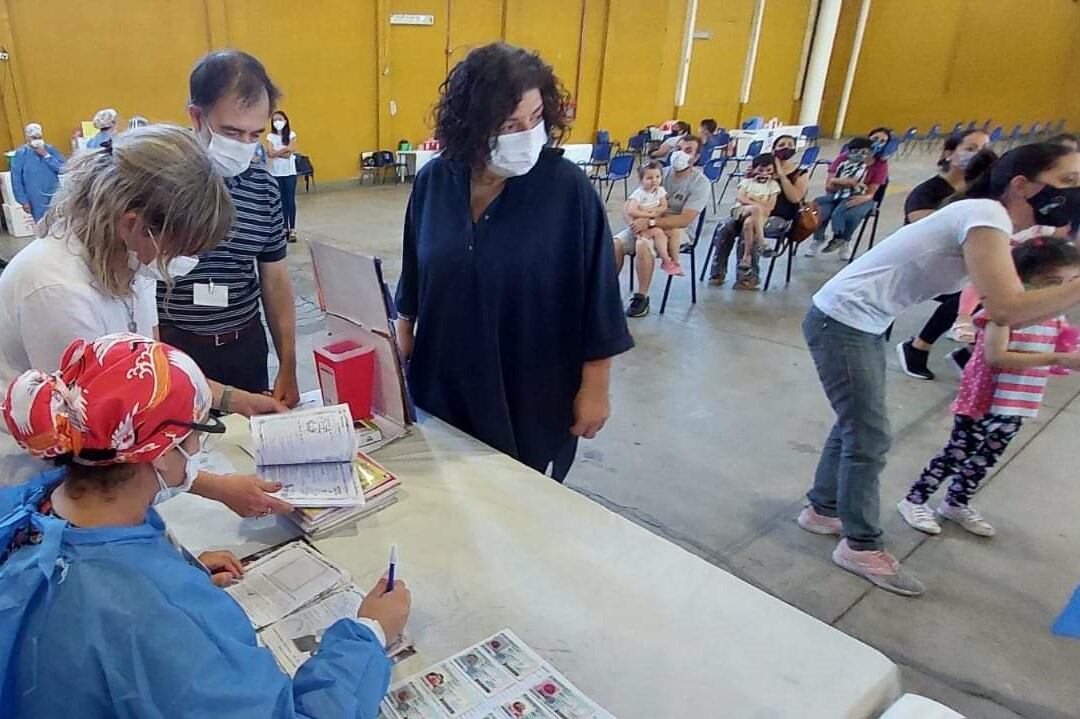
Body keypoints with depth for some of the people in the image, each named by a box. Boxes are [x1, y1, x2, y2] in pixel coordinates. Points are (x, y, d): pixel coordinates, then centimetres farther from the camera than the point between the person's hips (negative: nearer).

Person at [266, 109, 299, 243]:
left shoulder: (291, 135, -1)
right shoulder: (270, 136, 4)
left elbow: (289, 154, -12)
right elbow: (270, 153, -10)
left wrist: (276, 152, -12)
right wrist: (284, 149, -15)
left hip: (289, 172, -2)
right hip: (276, 173, 2)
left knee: (290, 201, -3)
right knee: (282, 201, 7)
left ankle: (292, 229, 1)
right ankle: (285, 228, 14)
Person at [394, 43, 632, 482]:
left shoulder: (567, 187, -16)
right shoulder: (434, 181, -5)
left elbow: (596, 294, -11)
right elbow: (413, 276, 7)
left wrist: (595, 388, -8)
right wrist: (402, 349, 13)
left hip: (533, 395, -3)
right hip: (444, 387, 4)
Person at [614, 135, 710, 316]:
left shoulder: (700, 183, -10)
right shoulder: (662, 173, 5)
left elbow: (685, 220, -20)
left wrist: (650, 222, -26)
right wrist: (640, 220, -16)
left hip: (677, 230, -5)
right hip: (647, 225, 5)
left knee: (643, 245, -34)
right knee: (615, 243, -19)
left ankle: (642, 297, -20)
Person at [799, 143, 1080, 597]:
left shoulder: (993, 225, 12)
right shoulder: (986, 215, -17)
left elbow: (1007, 311, 8)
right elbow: (1007, 310, -27)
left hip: (861, 324, 10)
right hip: (841, 321, -10)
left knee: (856, 426, 18)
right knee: (870, 438, -2)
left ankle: (822, 510, 35)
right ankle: (862, 547, 13)